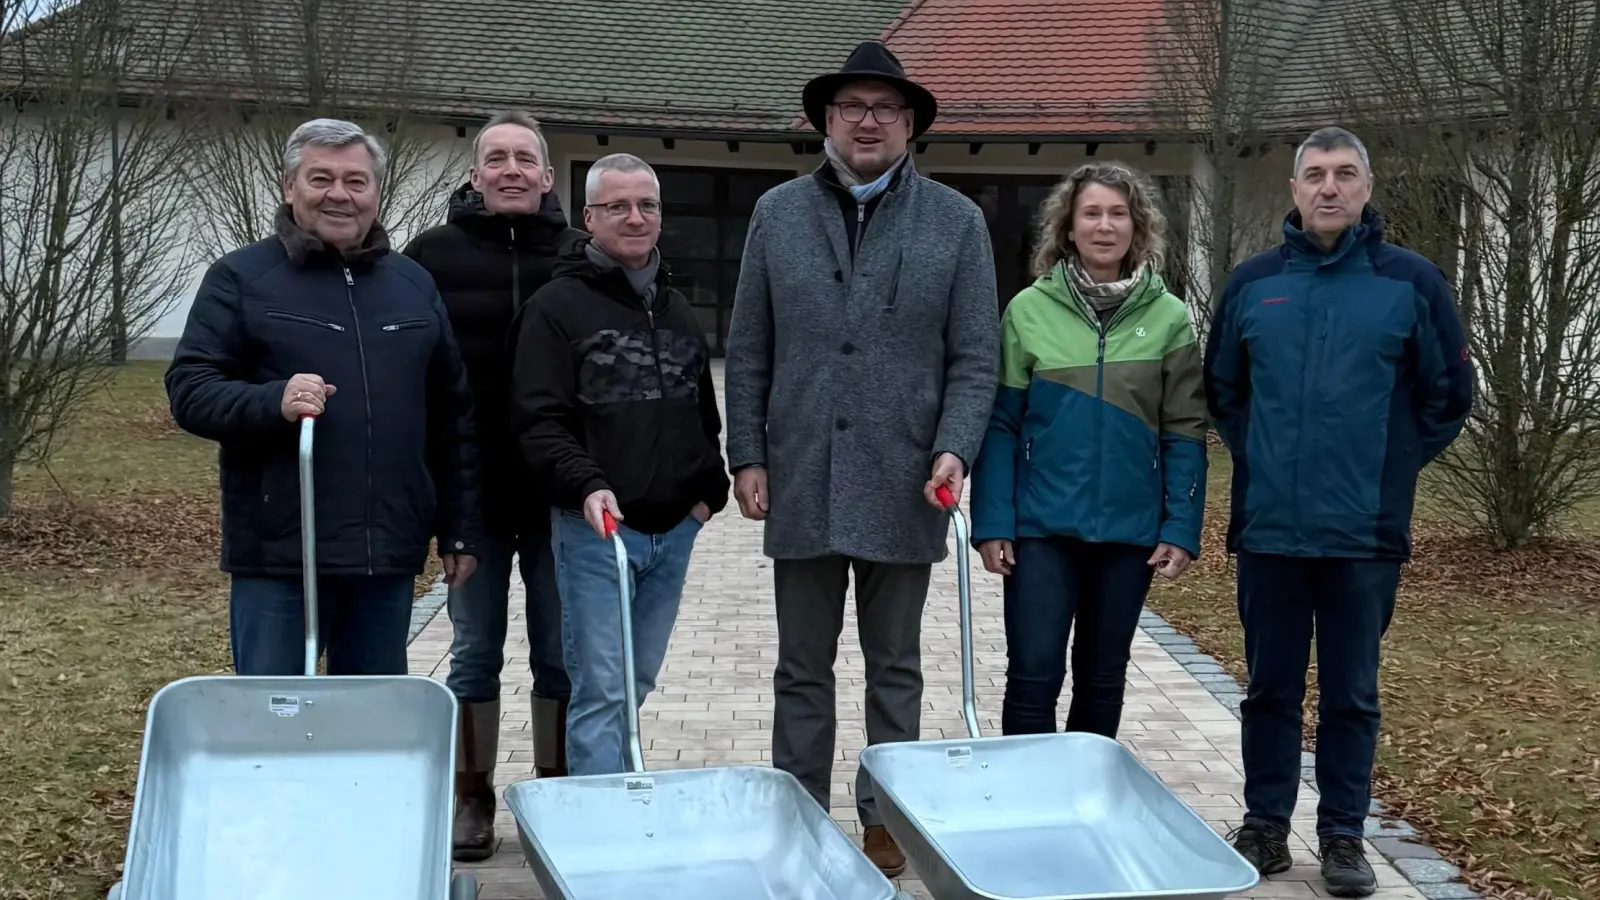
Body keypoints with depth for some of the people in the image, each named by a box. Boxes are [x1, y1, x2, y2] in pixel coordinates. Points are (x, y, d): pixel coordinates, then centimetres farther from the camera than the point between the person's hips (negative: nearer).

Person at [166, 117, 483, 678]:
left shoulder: (414, 285, 14)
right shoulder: (240, 277, 1)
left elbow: (453, 418, 15)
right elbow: (188, 390, -5)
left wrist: (460, 531, 11)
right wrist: (273, 402, -24)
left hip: (389, 556, 4)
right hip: (277, 555, -4)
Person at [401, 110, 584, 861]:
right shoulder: (433, 255, 2)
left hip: (560, 493, 0)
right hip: (472, 492, 0)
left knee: (560, 652, 9)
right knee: (475, 651, 10)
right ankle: (471, 795, 23)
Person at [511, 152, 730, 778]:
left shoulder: (677, 310, 16)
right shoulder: (559, 305, -5)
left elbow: (705, 414, 25)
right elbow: (539, 421, -13)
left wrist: (710, 490, 12)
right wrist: (586, 485, -27)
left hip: (674, 530, 6)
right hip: (595, 529, -6)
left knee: (637, 684, 14)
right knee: (600, 690, -6)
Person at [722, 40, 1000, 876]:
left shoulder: (957, 222, 2)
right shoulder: (777, 214, 6)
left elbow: (975, 358, 0)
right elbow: (748, 352, 6)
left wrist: (954, 451, -13)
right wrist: (748, 457, 0)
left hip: (903, 488, -1)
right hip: (801, 483, 1)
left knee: (895, 668, 12)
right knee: (803, 669, 11)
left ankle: (887, 818, 25)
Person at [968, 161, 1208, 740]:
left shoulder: (1168, 318, 1)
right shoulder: (1029, 310, -1)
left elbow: (1185, 435, 1)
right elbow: (1001, 425, -2)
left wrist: (1181, 529, -5)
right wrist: (992, 523, -7)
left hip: (1129, 530, 2)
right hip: (1041, 526, -1)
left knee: (1103, 680, 13)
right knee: (1034, 675, -3)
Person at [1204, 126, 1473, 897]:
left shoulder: (1411, 282, -2)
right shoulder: (1253, 282, 4)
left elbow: (1448, 396, 4)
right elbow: (1222, 389, 16)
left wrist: (1389, 468, 3)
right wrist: (1263, 458, 10)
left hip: (1365, 533, -2)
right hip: (1268, 529, 2)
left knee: (1351, 694, 8)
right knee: (1270, 688, 11)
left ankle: (1343, 836, 21)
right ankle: (1265, 827, 24)